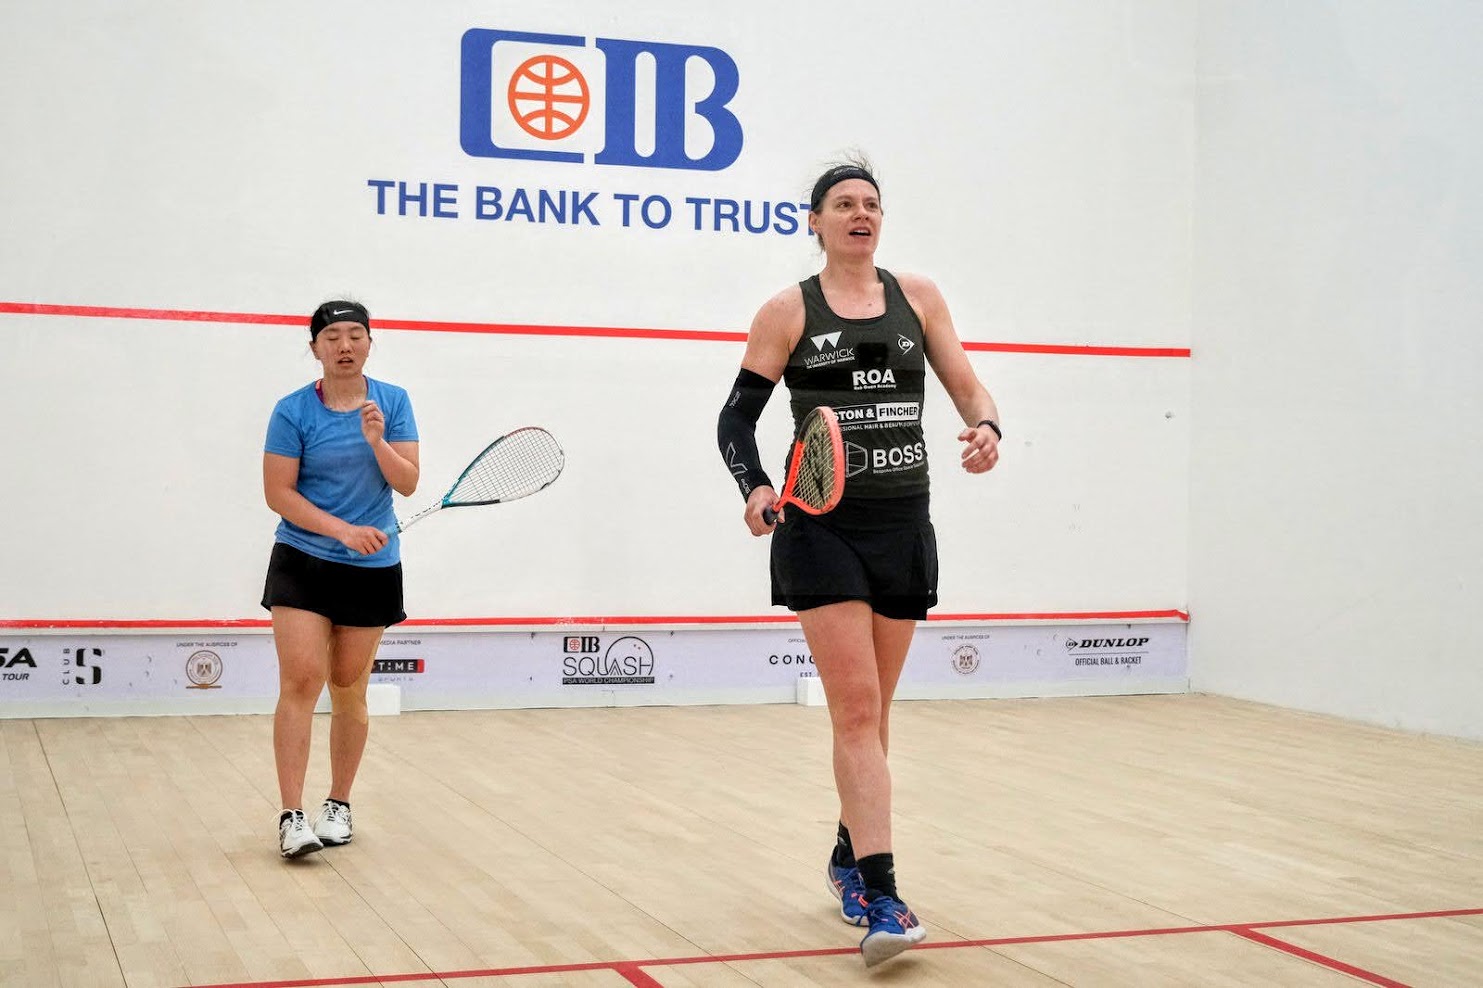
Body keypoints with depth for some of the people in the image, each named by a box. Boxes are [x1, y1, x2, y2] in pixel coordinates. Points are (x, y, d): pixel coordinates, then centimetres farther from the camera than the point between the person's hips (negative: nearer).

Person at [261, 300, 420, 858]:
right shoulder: (293, 411, -6)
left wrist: (377, 442, -22)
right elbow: (278, 493, -8)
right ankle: (291, 817, -12)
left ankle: (339, 805, 23)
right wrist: (343, 531, -17)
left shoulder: (393, 402, 1)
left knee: (349, 691, 9)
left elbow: (408, 483, -3)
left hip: (373, 569, 2)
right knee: (300, 681, -13)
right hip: (303, 561, -2)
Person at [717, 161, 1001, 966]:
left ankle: (848, 856, 34)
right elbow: (737, 418, 0)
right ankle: (881, 896, -15)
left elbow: (970, 391, 8)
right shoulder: (788, 311, 1)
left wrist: (985, 428, -16)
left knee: (869, 715, 14)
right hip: (822, 529, -3)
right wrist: (755, 487, -18)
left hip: (903, 528, 3)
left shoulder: (918, 297, 9)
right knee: (856, 711, -13)